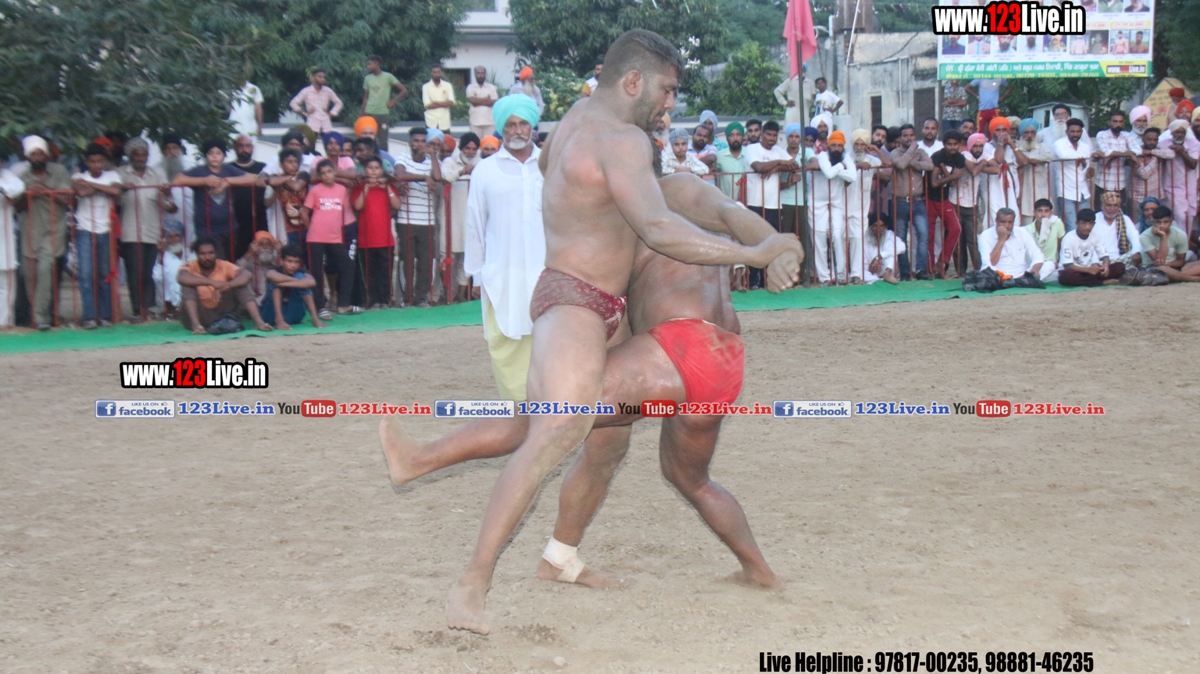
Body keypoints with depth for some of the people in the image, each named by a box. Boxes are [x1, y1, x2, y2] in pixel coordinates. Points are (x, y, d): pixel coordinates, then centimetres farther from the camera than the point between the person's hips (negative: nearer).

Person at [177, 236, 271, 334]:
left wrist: (226, 285, -41)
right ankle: (196, 324, -39)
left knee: (239, 282, -14)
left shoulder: (224, 266, -5)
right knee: (187, 285, -23)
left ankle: (258, 322, -29)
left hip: (222, 314, 2)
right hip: (199, 316, -2)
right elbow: (182, 278, -35)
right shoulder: (190, 267, -9)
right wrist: (212, 282, -42)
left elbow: (246, 275, -23)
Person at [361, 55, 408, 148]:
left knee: (382, 142, -4)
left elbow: (404, 91, -1)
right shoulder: (367, 78, 10)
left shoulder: (388, 77, -1)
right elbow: (365, 98, 14)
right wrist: (361, 115, 8)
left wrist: (393, 102, -6)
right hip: (369, 113, 3)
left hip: (383, 113, -3)